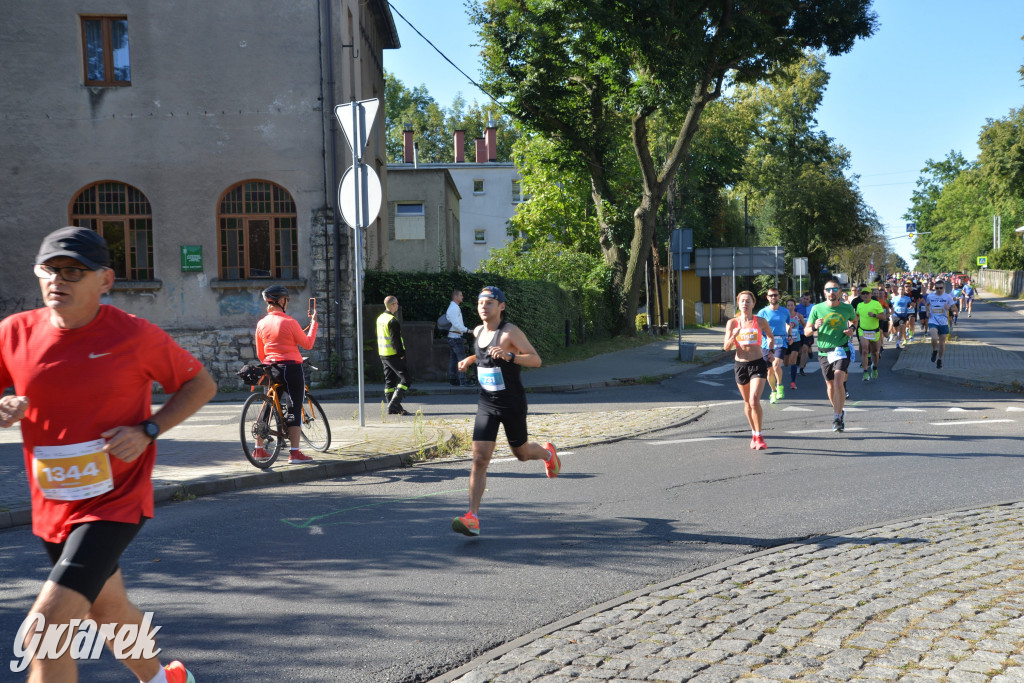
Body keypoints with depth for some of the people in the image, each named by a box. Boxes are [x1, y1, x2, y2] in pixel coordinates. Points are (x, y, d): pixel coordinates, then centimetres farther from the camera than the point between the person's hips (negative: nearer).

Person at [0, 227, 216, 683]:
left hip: (116, 502, -5)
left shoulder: (135, 335, -12)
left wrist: (147, 430, -15)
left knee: (46, 628, -15)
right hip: (51, 506, 6)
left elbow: (201, 384, -2)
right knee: (107, 609, 24)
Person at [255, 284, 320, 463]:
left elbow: (260, 353, 12)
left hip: (270, 369, 6)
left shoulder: (261, 323, 5)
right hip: (291, 368, -6)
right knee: (295, 409, -2)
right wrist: (313, 322, 5)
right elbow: (308, 344, -4)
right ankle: (295, 453, -5)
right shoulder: (289, 322, -12)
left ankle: (259, 449, 22)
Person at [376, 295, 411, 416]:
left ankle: (391, 408, 14)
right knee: (405, 379, -7)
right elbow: (395, 339, -20)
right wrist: (401, 354, -14)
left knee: (389, 381, 12)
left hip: (383, 355, 10)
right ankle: (394, 404, -15)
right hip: (393, 355, -10)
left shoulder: (380, 318, 12)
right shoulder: (393, 321, -17)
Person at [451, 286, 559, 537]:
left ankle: (547, 453, 52)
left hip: (512, 405, -4)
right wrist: (469, 360, 10)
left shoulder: (510, 332, -14)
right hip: (486, 404, 4)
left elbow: (536, 360, -20)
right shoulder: (478, 331, 6)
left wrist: (509, 356, -34)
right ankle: (472, 518, -11)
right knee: (479, 459, -9)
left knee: (521, 453, 15)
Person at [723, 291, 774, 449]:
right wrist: (734, 335, -19)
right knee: (747, 402, 13)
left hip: (758, 364, -2)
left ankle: (759, 436, -5)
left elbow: (771, 337, 18)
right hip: (740, 364, 2)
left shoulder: (760, 321, -2)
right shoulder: (732, 323, 0)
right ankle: (754, 434, 29)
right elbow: (726, 347, -3)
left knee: (754, 401, -17)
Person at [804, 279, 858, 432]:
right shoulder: (817, 309, -2)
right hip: (824, 352, 2)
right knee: (830, 384, 12)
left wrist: (852, 328, 2)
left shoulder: (847, 308, 0)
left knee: (838, 382, -18)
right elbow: (806, 331, 1)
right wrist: (814, 328, -21)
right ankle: (839, 411, 34)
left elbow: (854, 319, 24)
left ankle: (837, 417, -14)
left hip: (841, 350, -2)